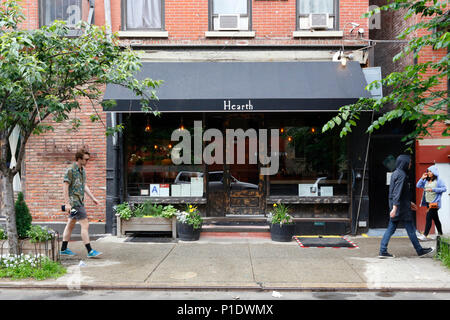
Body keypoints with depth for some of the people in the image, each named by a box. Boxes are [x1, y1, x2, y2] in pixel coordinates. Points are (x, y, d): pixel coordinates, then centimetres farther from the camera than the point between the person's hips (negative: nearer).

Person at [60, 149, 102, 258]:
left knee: (71, 224, 14)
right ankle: (90, 251, -9)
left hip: (80, 201, 9)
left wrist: (93, 198, 19)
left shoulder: (82, 170, 13)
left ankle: (64, 249, 24)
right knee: (85, 225, -11)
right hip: (74, 201, -9)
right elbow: (65, 187, -15)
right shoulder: (70, 170, -13)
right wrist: (67, 203, -19)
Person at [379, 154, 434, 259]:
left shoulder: (395, 173, 15)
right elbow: (397, 193, -23)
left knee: (391, 228, 7)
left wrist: (409, 203, 29)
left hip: (395, 205, 9)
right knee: (411, 229, 3)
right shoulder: (401, 175, -15)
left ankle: (383, 251, 3)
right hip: (401, 207, -9)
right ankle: (420, 251, 15)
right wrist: (394, 208, -27)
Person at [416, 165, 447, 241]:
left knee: (429, 217, -14)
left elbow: (444, 188, -11)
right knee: (435, 218, 15)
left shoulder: (439, 180, -4)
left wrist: (433, 189, -19)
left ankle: (425, 235, -15)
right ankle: (440, 234, 28)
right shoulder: (426, 180, 12)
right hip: (428, 202, 6)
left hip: (435, 202, -6)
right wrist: (422, 178, -3)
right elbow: (418, 186, 9)